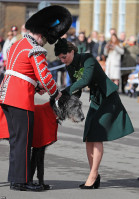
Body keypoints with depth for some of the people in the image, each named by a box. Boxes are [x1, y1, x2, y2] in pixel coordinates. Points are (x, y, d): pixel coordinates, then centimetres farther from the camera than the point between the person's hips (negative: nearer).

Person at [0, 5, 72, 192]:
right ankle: (21, 181, -3)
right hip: (21, 98, -10)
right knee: (23, 139, -5)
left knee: (16, 138, 15)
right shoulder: (35, 51, -12)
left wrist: (36, 86, 22)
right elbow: (45, 76, -14)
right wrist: (55, 93, 3)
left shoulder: (17, 44, 18)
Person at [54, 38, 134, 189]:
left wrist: (65, 92, -37)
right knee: (88, 138, 0)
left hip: (108, 98, -8)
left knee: (96, 137, -14)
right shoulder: (70, 67, 1)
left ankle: (93, 175, -11)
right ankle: (95, 175, 6)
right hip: (95, 100, 8)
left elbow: (85, 80, -36)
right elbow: (76, 90, 10)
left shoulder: (88, 59, -21)